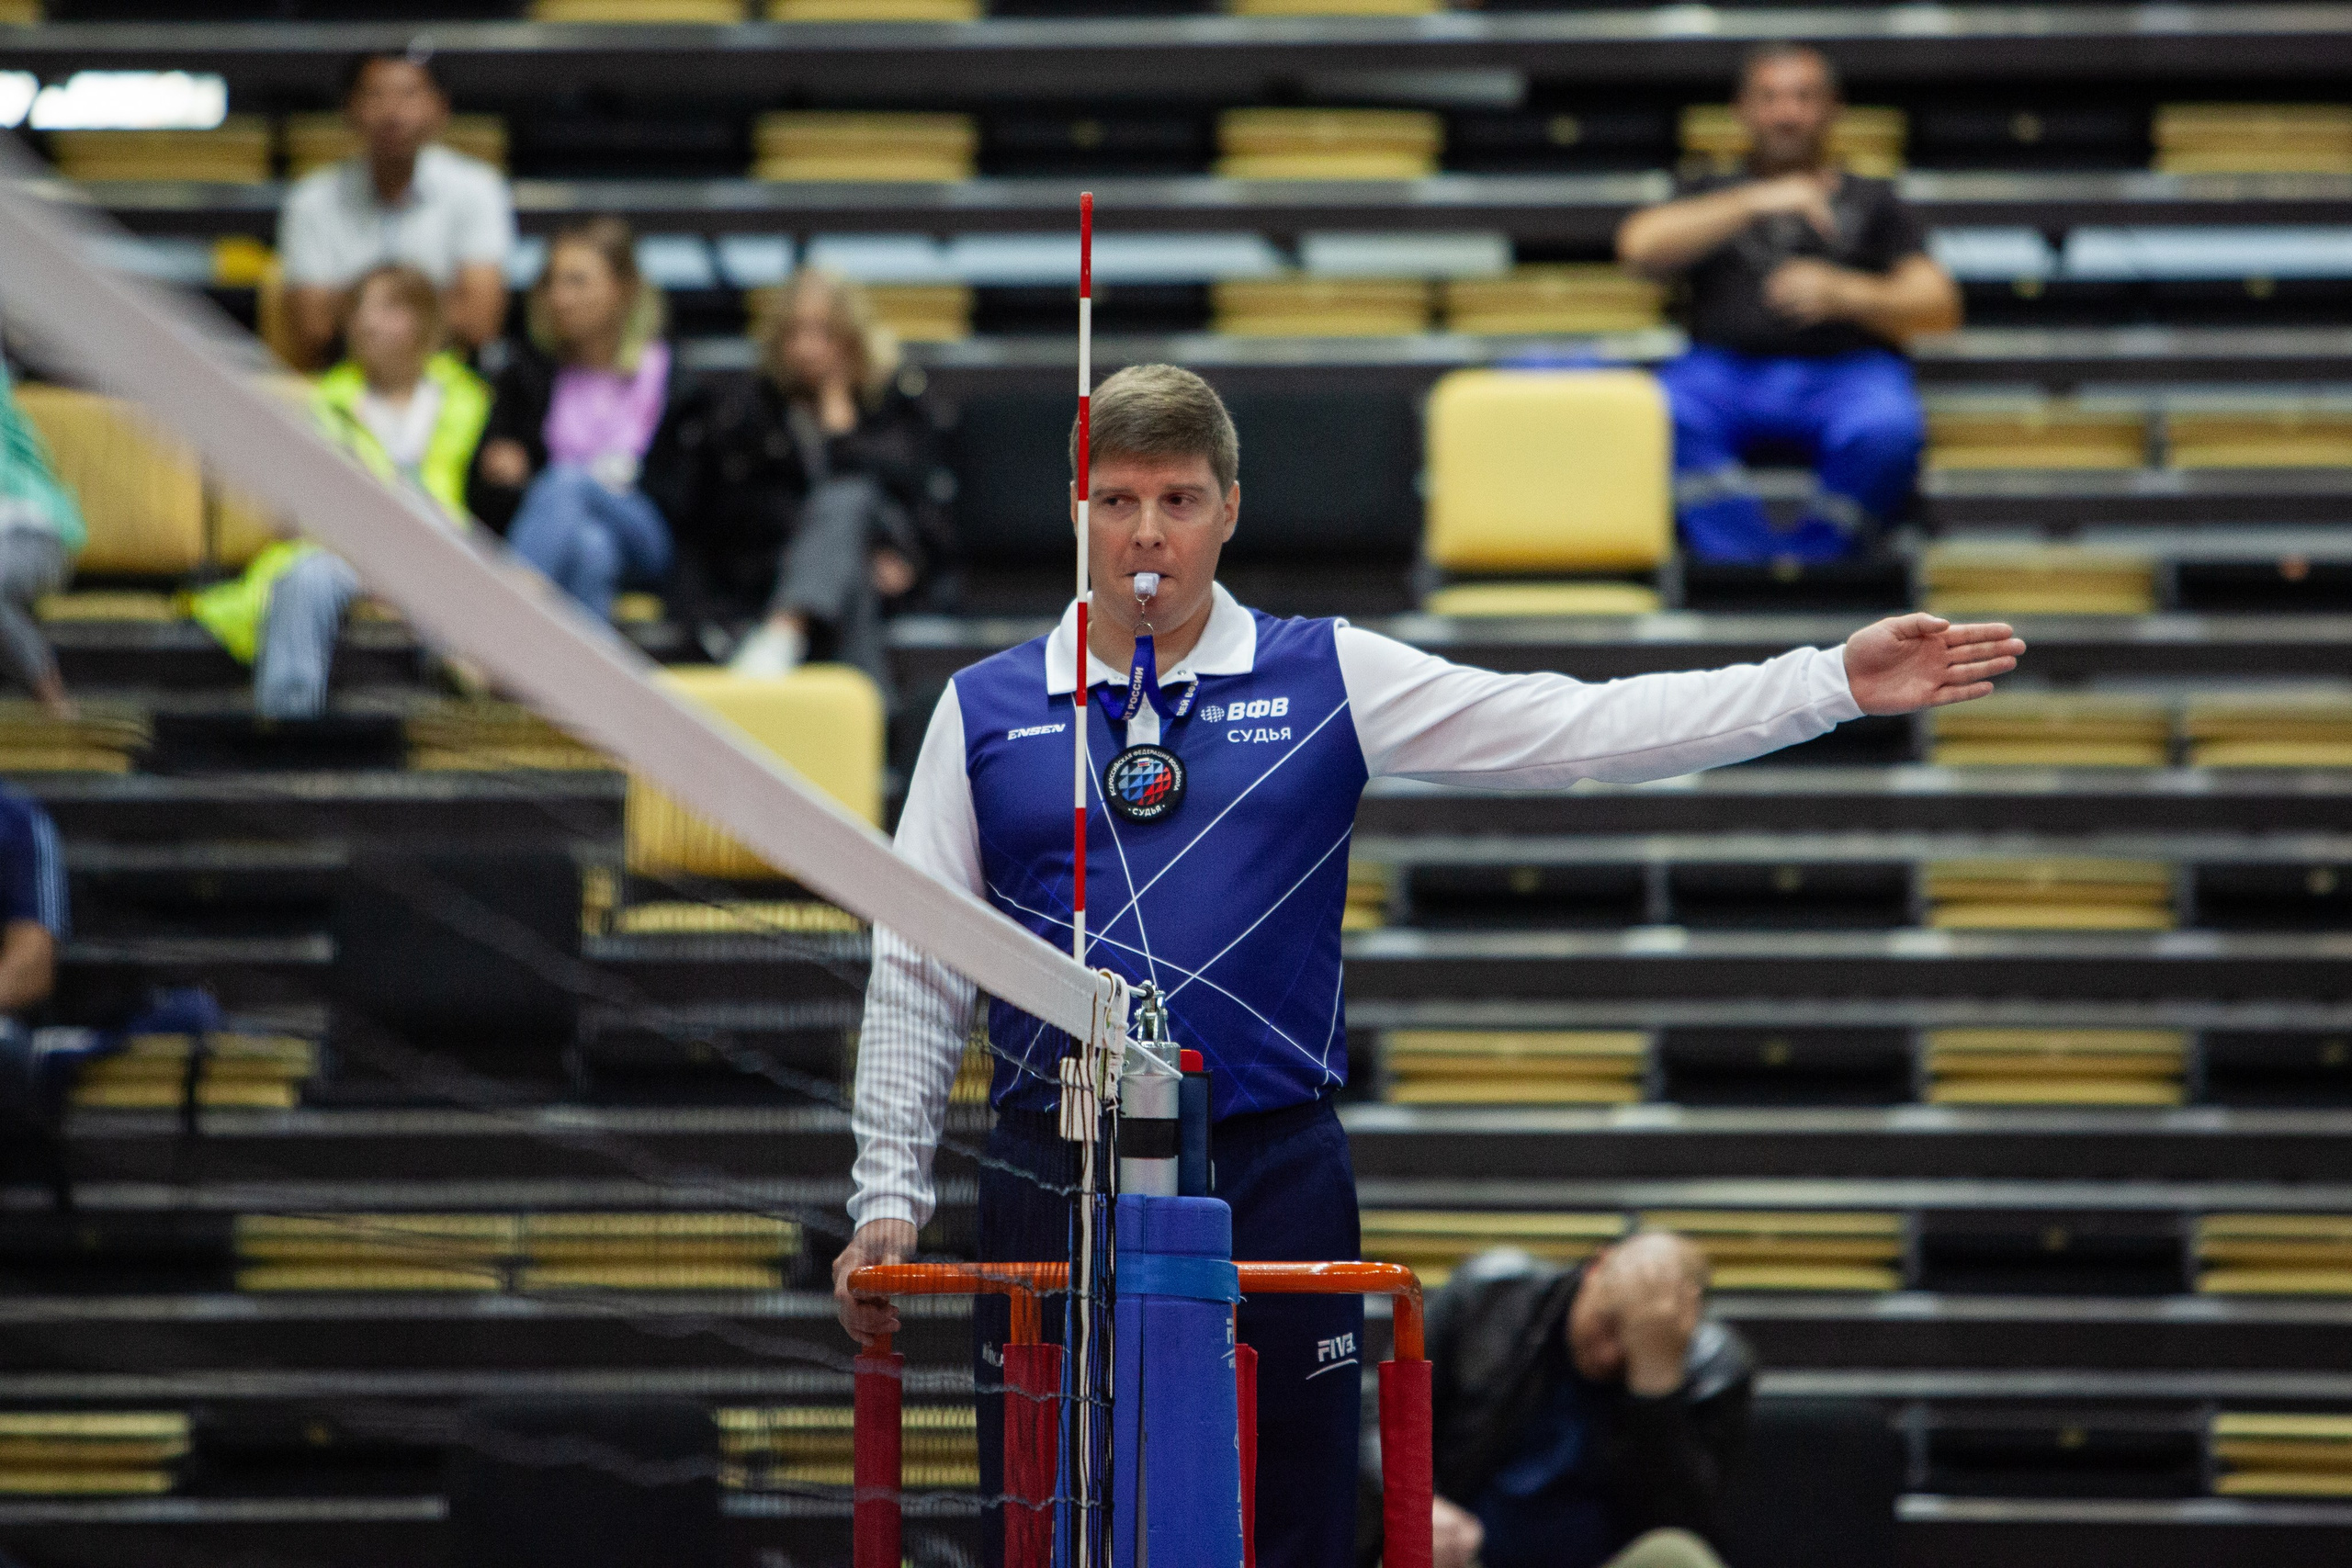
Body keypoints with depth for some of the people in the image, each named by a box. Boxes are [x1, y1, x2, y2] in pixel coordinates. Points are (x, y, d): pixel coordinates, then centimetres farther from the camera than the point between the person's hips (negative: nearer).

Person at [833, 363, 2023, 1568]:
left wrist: (1836, 683, -6)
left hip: (1273, 1183, 0)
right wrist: (889, 1197, 1)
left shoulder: (1330, 680, 6)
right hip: (1053, 1185, 0)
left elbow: (1581, 728, 1)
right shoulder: (984, 711, 6)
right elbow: (917, 976, 8)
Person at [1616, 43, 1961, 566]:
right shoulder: (1710, 198, 28)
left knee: (1887, 432, -39)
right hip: (1726, 367, 1)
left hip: (1846, 366, -1)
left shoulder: (1872, 203, 25)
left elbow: (1938, 306, 11)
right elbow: (1639, 246, 6)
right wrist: (1754, 202, -4)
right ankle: (1751, 567, -37)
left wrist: (1842, 293, -10)